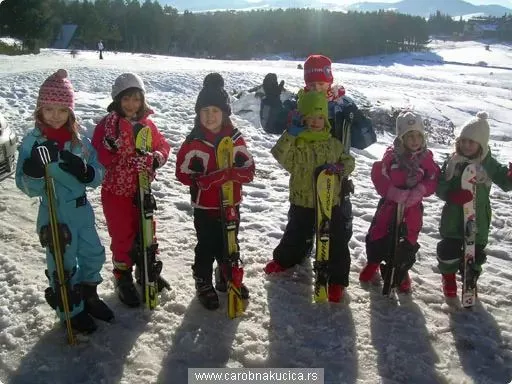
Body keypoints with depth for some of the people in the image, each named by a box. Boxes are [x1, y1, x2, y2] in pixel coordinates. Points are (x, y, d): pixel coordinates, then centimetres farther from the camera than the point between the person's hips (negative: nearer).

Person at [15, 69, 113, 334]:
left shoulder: (80, 140, -2)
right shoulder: (32, 141, -10)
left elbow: (99, 175, 0)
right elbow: (27, 187, -10)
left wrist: (85, 171, -21)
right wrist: (34, 172, -30)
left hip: (82, 209, 4)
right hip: (54, 213, -4)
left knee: (94, 255, 17)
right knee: (63, 265, 9)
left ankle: (88, 296, 43)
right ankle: (71, 310, 31)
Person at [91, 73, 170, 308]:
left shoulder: (146, 124, 2)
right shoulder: (107, 124, -12)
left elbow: (163, 146, 3)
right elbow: (100, 157, -19)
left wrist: (155, 158, -18)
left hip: (141, 189, 4)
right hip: (116, 191, -4)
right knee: (123, 236, 6)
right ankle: (123, 279, 25)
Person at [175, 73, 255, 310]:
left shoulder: (235, 138, -5)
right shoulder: (194, 141, -10)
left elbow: (249, 170, -5)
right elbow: (183, 172, -11)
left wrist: (229, 174, -26)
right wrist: (209, 179, -25)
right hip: (205, 206, -3)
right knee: (206, 248, 9)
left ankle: (227, 278, 41)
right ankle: (203, 284, 31)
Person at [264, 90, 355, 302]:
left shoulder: (333, 144, 1)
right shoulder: (296, 144, -8)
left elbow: (348, 161, 11)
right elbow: (279, 154, -23)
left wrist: (341, 168, -11)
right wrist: (290, 135, -32)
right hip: (302, 202, -1)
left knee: (336, 242, 3)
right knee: (295, 235, 18)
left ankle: (336, 279, 18)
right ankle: (283, 260, 47)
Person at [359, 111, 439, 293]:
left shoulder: (426, 157, -4)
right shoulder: (392, 154, -9)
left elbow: (433, 180, -5)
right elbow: (379, 175, -11)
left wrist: (418, 192, -21)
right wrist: (395, 193, -20)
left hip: (412, 208, 1)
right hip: (389, 204, -1)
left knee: (408, 243, 8)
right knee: (378, 236, 6)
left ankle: (402, 272, 32)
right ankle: (373, 262, 35)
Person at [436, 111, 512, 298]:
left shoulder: (489, 164, -5)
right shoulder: (452, 161, -5)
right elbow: (440, 186, -6)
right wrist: (453, 195, -27)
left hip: (478, 220, 0)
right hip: (453, 218, 0)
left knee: (474, 255, 11)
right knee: (448, 251, 5)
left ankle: (470, 281, 40)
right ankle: (448, 277, 36)